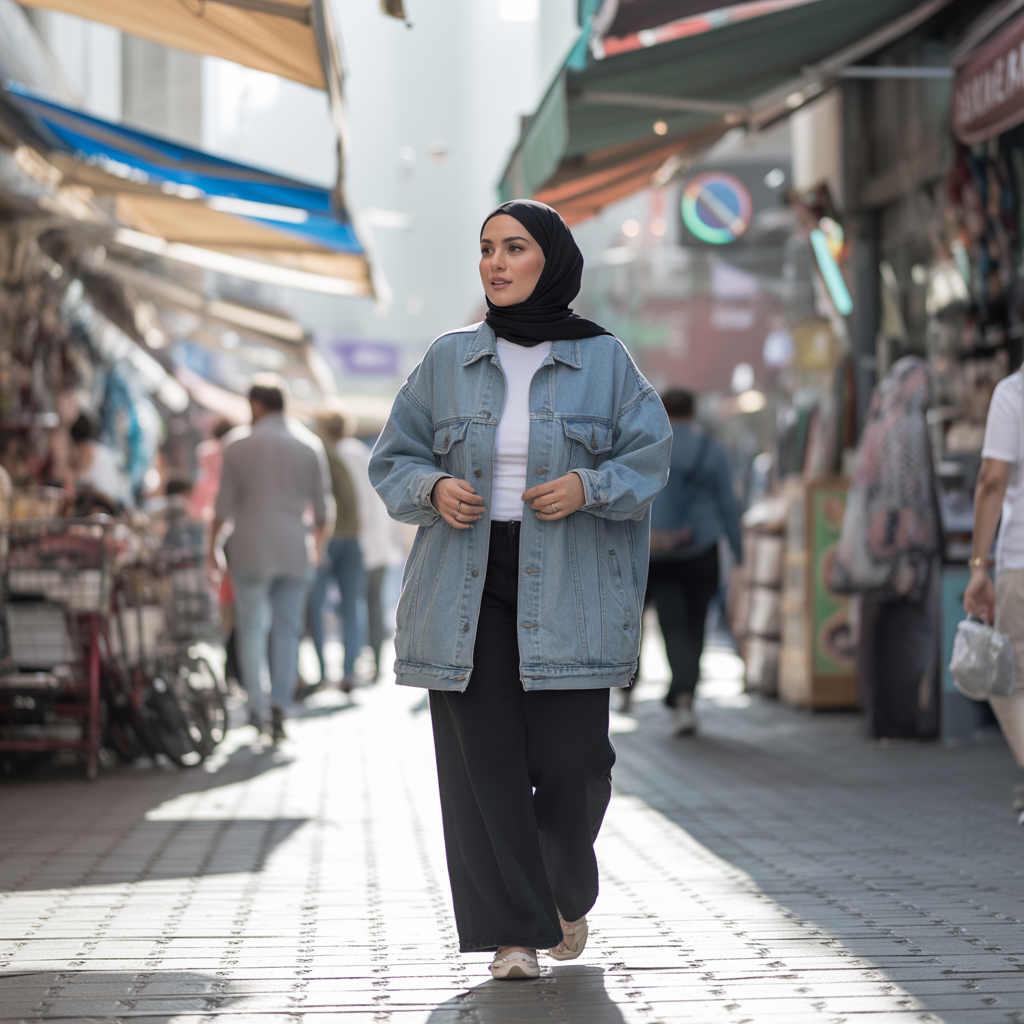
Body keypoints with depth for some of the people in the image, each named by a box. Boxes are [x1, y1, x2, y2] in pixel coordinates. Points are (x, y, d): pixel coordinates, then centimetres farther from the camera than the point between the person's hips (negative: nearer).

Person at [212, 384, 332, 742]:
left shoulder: (239, 448, -2)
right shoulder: (310, 446, 4)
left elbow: (224, 507, -1)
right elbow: (321, 504, 7)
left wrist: (210, 545, 12)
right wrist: (317, 542, 22)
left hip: (251, 550, -2)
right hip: (295, 551, 2)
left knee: (252, 629, 5)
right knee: (287, 630, 7)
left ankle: (259, 709, -1)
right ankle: (279, 707, 0)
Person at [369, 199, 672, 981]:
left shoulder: (603, 361, 3)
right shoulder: (449, 361, 7)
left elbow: (649, 458, 4)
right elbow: (394, 459, 11)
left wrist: (588, 486, -15)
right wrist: (434, 489, -10)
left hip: (566, 590, -1)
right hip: (466, 586, 1)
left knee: (570, 757, -3)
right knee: (484, 760, -4)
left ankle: (568, 891, 28)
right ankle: (514, 932, 5)